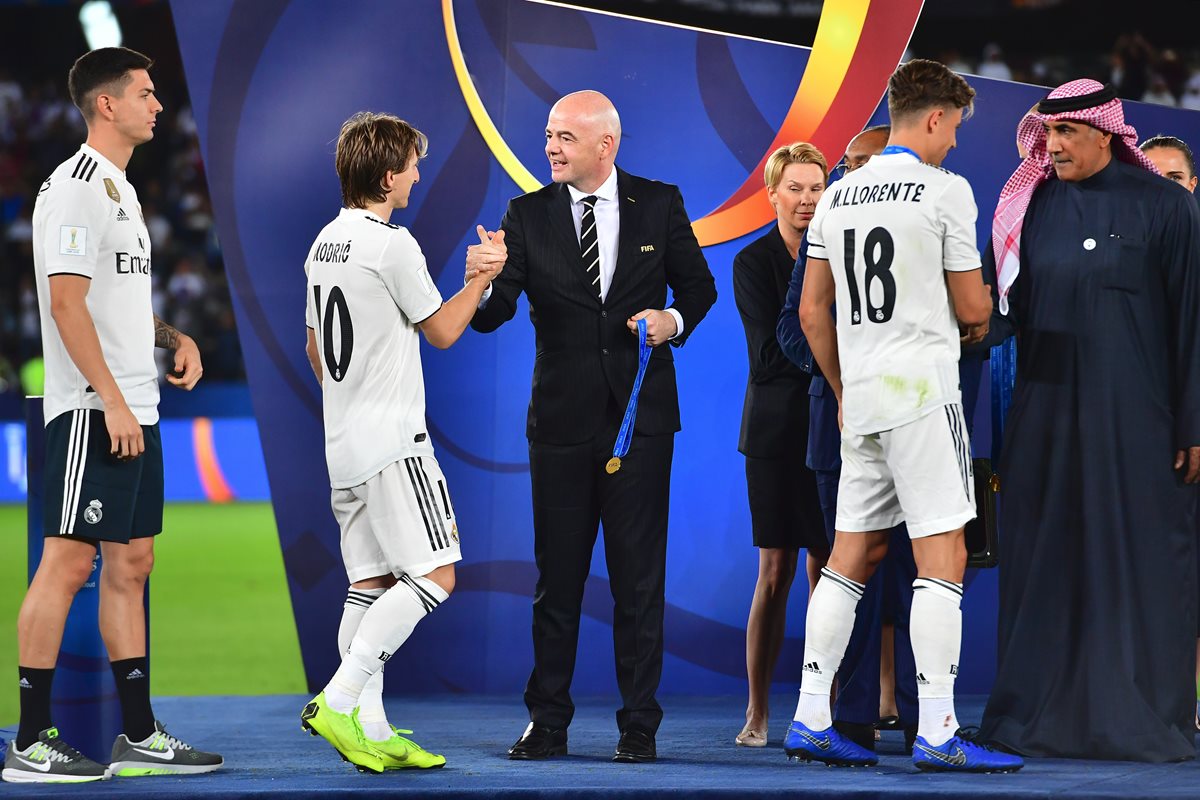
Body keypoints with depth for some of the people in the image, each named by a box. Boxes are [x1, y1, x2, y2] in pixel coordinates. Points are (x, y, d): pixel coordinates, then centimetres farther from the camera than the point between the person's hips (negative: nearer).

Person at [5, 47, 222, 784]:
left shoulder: (120, 190, 18)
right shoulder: (75, 189, -12)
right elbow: (67, 303, -19)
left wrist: (175, 337, 10)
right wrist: (113, 402, -23)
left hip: (135, 411, 10)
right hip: (92, 412, -10)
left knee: (130, 565, 11)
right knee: (69, 561, -9)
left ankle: (140, 736, 16)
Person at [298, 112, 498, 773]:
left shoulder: (325, 244, 13)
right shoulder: (392, 245, -13)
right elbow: (442, 330, -4)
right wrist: (486, 274, 7)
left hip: (344, 444, 9)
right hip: (394, 444, -9)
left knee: (371, 583, 8)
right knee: (432, 576, -10)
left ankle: (370, 730, 3)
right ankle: (338, 701, -19)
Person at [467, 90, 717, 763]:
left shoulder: (659, 204, 1)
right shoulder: (529, 215, 1)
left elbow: (699, 287, 11)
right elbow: (493, 315, -6)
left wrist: (674, 320, -11)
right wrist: (483, 280, -28)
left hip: (641, 416, -1)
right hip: (562, 419, 1)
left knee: (639, 575, 2)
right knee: (557, 576, 6)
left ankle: (640, 725, 8)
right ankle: (548, 722, 13)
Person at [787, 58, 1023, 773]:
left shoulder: (838, 197, 12)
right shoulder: (945, 190, -8)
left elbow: (812, 312, 15)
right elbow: (973, 308, -5)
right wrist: (982, 319, 18)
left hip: (860, 395, 7)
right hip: (923, 391, -7)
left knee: (853, 555, 11)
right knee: (942, 555, -6)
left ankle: (812, 721, 10)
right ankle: (937, 734, -10)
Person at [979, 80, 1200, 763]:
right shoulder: (1031, 207, 9)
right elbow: (1008, 305, 13)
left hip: (1134, 416, -4)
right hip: (1046, 413, 4)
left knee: (1137, 563, -2)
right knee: (1046, 564, 4)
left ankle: (1143, 718, 3)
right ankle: (1041, 713, 8)